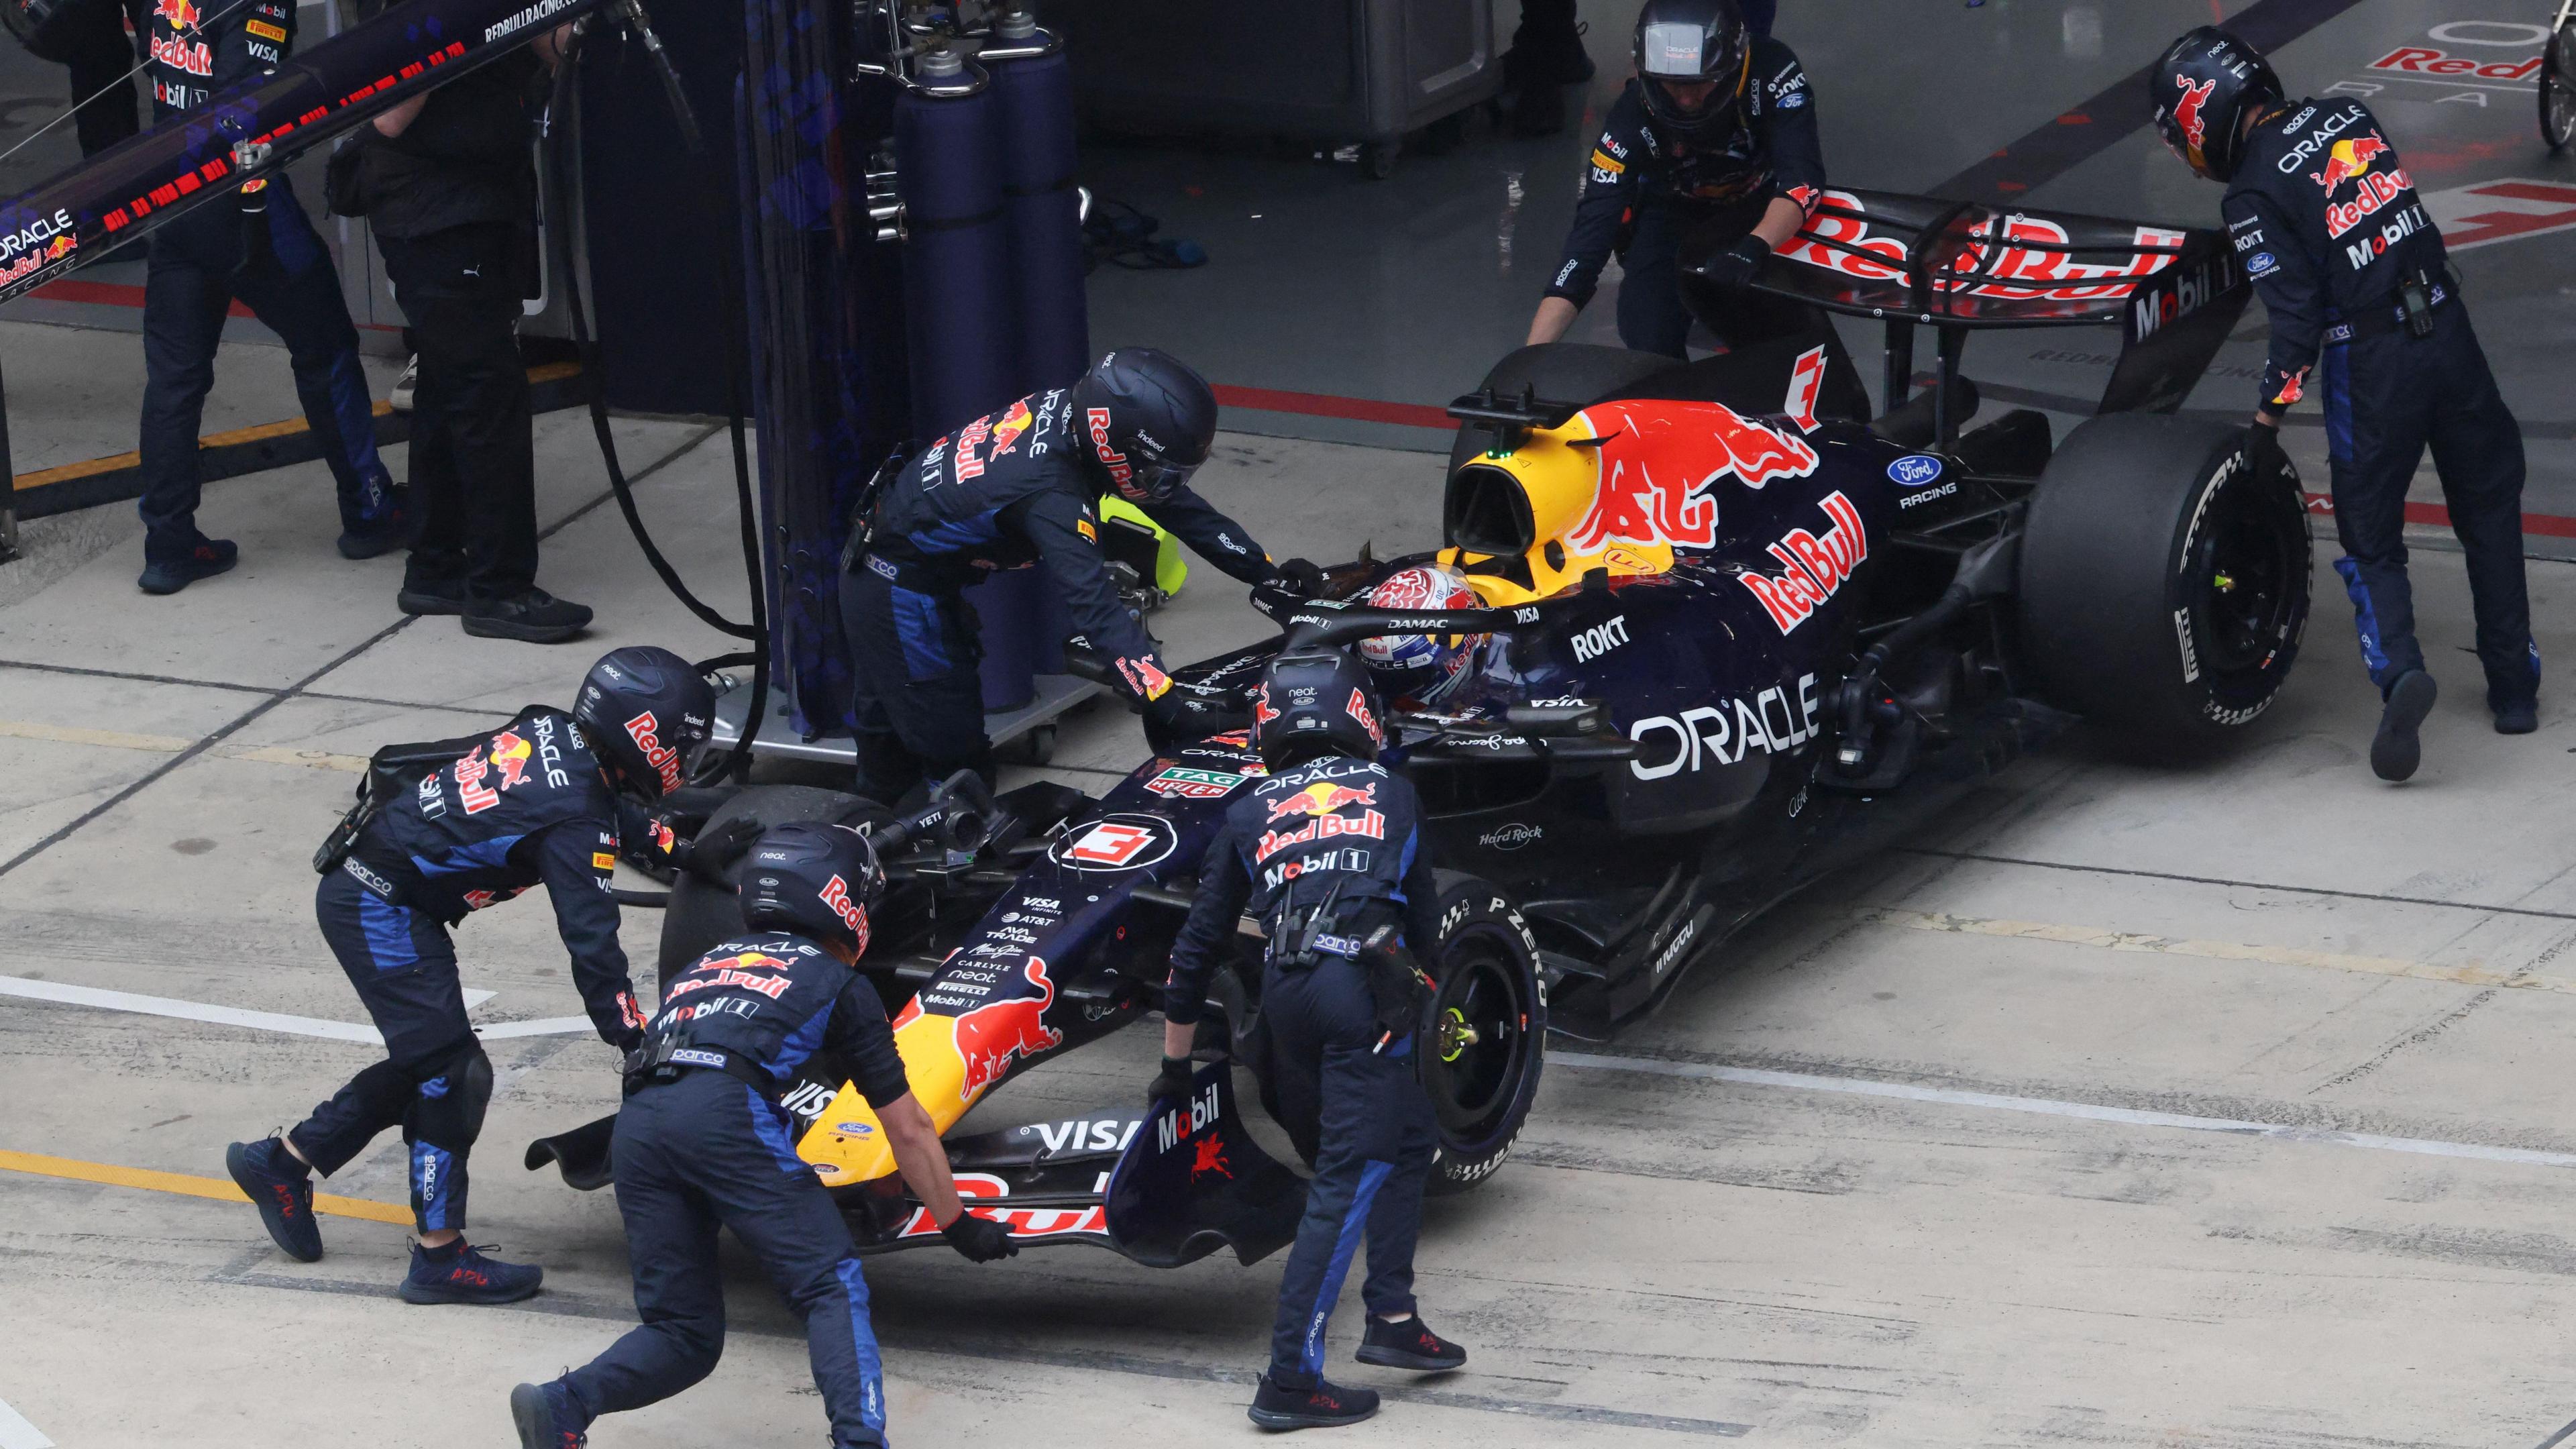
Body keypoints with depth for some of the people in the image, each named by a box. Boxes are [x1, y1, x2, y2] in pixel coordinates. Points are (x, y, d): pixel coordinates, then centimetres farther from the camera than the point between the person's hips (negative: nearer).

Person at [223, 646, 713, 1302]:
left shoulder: (547, 730, 3)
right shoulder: (577, 817, -21)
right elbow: (590, 936, -22)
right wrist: (637, 1044, -17)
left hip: (357, 884, 9)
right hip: (384, 908, -9)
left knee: (422, 1065, 17)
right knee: (452, 1071, -8)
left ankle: (283, 1160, 28)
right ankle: (440, 1255, -5)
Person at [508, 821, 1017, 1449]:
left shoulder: (703, 967, 37)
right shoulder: (841, 985, 22)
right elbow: (908, 1129, 25)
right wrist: (958, 1224, 38)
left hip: (634, 1124, 5)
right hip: (725, 1110, -5)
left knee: (682, 1333, 12)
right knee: (831, 1286, -1)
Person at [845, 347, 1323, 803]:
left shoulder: (1071, 410, -11)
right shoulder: (1051, 494, -35)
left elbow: (1177, 505, -1)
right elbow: (1096, 607, -41)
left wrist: (1270, 572, 0)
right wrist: (1173, 711, -45)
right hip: (901, 591, -9)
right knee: (956, 751, -4)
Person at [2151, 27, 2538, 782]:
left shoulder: (2254, 196, -11)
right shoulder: (2347, 116, 5)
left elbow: (2296, 317, -14)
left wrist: (2265, 422, -6)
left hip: (2370, 363, -5)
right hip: (2447, 327, 5)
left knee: (2372, 546, 7)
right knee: (2490, 519, 18)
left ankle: (2398, 669, -17)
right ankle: (2515, 688, 23)